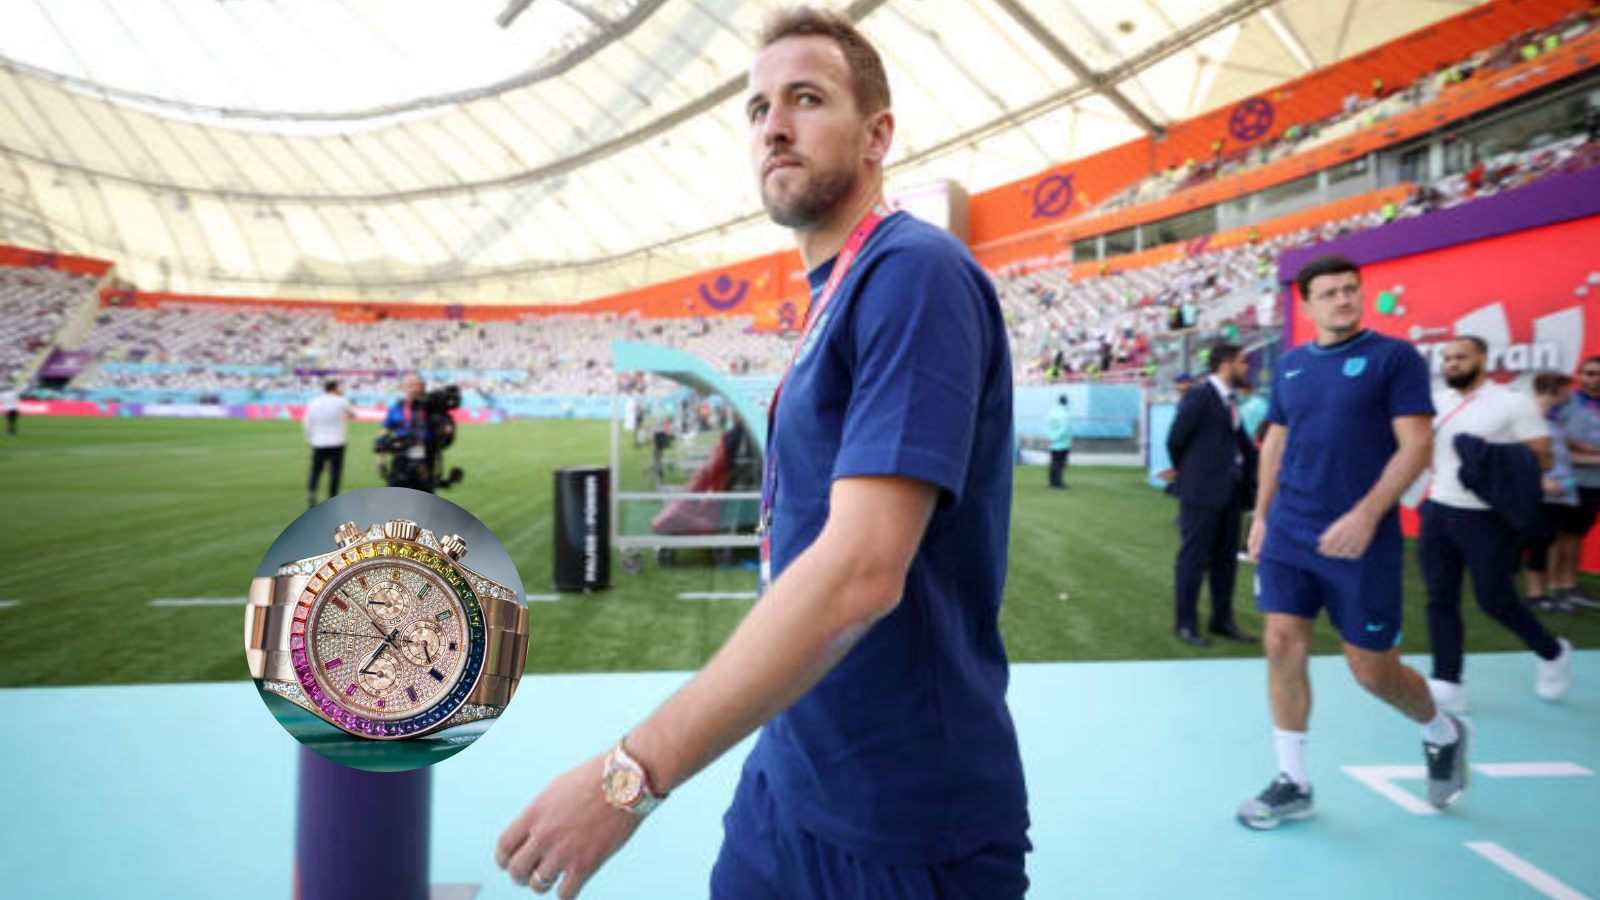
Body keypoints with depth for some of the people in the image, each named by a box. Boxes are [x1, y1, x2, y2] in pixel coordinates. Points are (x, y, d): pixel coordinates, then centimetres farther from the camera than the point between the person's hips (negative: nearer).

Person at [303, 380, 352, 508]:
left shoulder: (313, 403, 4)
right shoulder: (341, 402, -4)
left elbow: (306, 424, 5)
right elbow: (353, 414, 14)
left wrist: (311, 440, 17)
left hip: (318, 444, 3)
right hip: (336, 444, -3)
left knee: (316, 471, 10)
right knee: (335, 472, 2)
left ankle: (311, 492, -13)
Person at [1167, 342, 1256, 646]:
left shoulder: (1231, 401, 12)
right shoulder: (1198, 398, -12)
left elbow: (1242, 441, 15)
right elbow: (1175, 441, -7)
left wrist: (1246, 470, 0)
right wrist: (1188, 474, 6)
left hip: (1230, 492, 8)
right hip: (1202, 492, -8)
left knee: (1226, 558, 13)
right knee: (1194, 558, 0)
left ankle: (1222, 620, 24)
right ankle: (1185, 623, 9)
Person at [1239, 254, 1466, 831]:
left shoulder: (1393, 356, -5)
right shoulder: (1291, 365, 10)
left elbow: (1416, 444, -12)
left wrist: (1366, 514, -21)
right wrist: (1261, 514, 14)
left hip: (1362, 541, -4)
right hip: (1288, 535, 5)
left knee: (1372, 669, 4)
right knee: (1283, 647, -1)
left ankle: (1443, 733, 37)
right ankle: (1293, 784, 13)